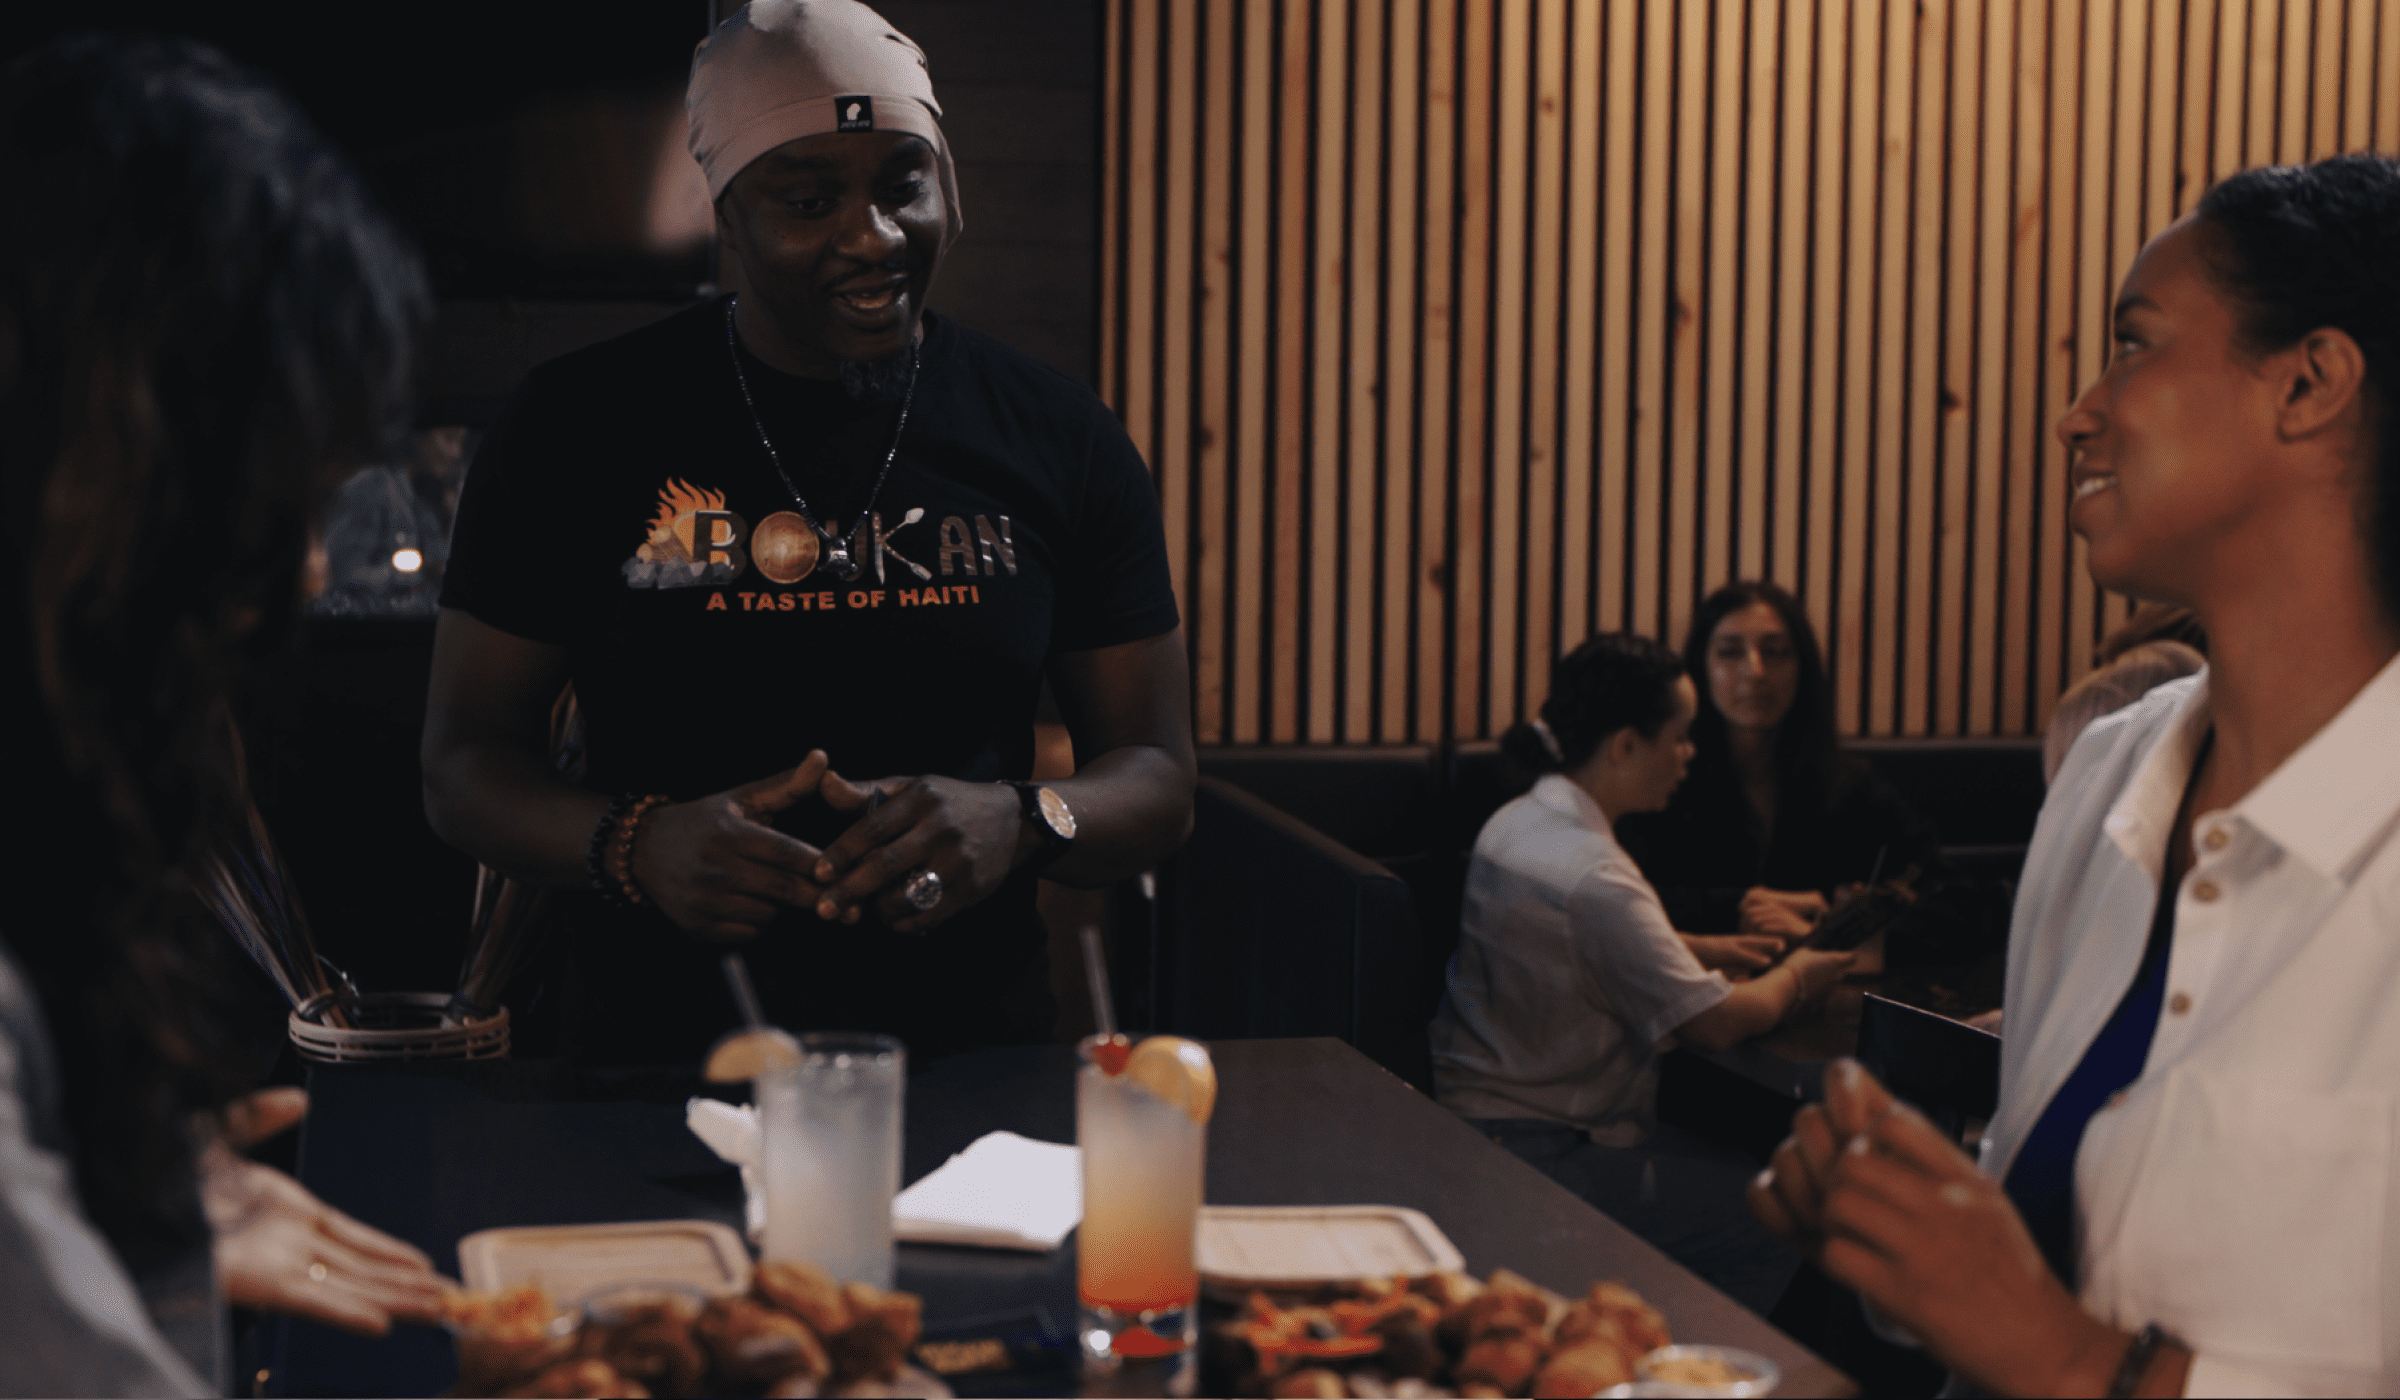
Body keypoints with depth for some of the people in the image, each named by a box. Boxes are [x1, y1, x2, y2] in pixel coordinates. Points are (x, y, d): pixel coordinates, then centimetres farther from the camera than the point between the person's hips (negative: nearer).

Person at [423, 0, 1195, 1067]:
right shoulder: (575, 427, 2)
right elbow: (464, 765, 6)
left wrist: (1016, 825, -12)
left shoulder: (1059, 441, 7)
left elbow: (1156, 777, 10)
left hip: (974, 1052, 2)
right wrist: (634, 846, -14)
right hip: (653, 1055, -1)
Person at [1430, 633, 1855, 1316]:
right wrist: (1794, 979, 1)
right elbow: (1717, 1022, -19)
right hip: (1537, 1152, -10)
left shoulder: (1513, 822, 7)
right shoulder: (1593, 873, -23)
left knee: (1721, 1165, 16)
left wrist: (1703, 947, 19)